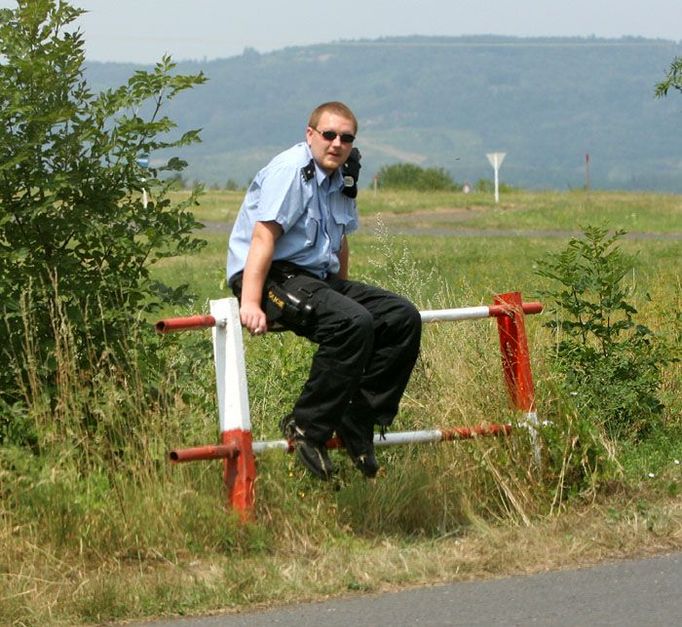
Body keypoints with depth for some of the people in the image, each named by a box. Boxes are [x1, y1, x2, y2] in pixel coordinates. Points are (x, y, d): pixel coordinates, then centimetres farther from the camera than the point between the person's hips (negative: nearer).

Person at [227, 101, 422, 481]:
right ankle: (306, 427, -26)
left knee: (403, 317, -6)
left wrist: (342, 291, 34)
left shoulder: (343, 178, 14)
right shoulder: (290, 170, -13)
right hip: (273, 276, -9)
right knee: (353, 323, -33)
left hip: (319, 277, 9)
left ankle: (358, 422, -6)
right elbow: (263, 237, -21)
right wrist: (250, 304, -29)